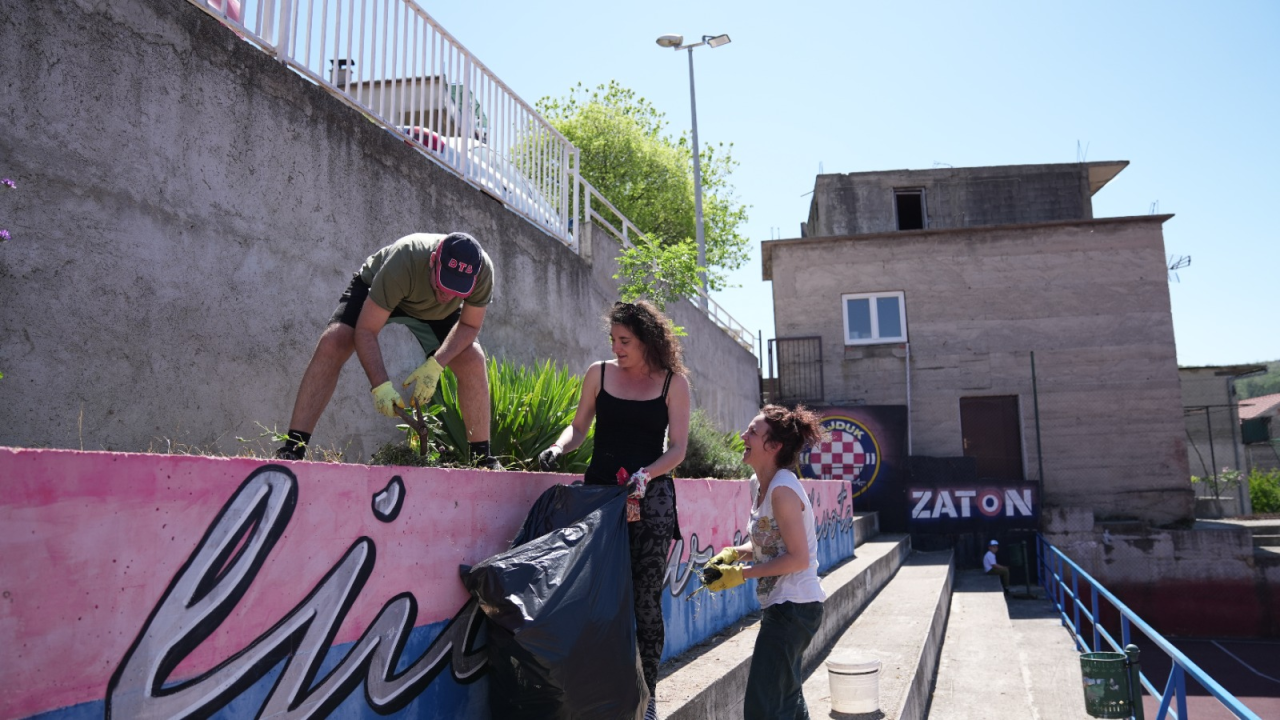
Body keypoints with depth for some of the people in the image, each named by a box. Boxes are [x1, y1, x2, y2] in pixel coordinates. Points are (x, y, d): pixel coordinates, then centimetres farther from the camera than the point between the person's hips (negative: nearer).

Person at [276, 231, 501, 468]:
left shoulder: (482, 269, -34)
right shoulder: (401, 263, -43)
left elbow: (469, 326, -20)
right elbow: (366, 330, -37)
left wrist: (436, 364, -35)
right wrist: (380, 385, -46)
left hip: (436, 312, 3)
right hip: (374, 290, -2)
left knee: (473, 361, -17)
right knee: (332, 343, -26)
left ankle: (482, 457, -6)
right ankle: (294, 447, -23)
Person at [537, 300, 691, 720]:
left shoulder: (674, 382, 0)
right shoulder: (599, 373, 6)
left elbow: (677, 449, -3)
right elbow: (579, 427, 13)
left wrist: (646, 474, -20)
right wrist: (558, 448, -7)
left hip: (650, 495, -2)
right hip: (600, 489, 2)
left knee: (645, 597, -3)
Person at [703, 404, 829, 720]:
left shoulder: (782, 489, -21)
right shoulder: (758, 483, 7)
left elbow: (798, 558, -21)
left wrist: (742, 574, -19)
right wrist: (734, 554, 1)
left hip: (794, 607, -10)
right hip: (784, 605, 10)